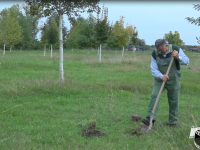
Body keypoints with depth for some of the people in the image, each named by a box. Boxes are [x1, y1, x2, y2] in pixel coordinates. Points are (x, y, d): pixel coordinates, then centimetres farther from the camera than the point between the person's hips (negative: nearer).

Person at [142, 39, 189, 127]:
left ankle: (173, 121, 19)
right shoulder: (155, 54, -10)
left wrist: (178, 57, -33)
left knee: (173, 101, 4)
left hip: (173, 80, -1)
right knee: (154, 96, -16)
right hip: (160, 79, 1)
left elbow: (186, 61, -13)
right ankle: (150, 119, -21)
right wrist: (161, 76, -29)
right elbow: (154, 70, -10)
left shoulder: (176, 49, -13)